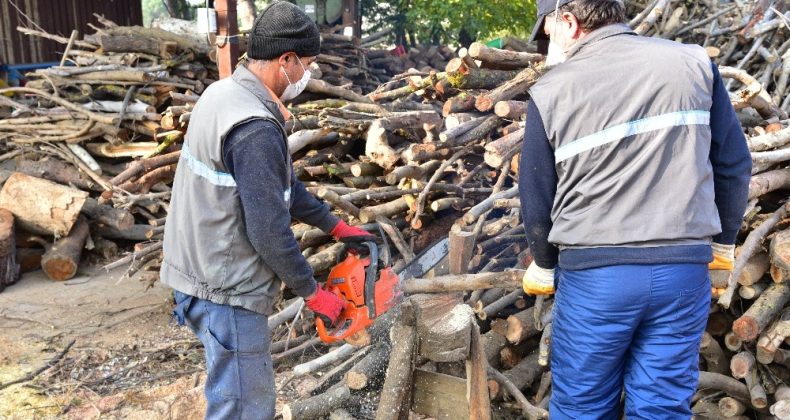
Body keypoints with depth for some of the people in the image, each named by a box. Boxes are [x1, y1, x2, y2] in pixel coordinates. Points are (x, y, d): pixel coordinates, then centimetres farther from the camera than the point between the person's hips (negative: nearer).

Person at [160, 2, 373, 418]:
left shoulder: (224, 92, 5)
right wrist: (313, 292, -9)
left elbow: (281, 184, 13)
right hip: (225, 291, -10)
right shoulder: (255, 130, -26)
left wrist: (335, 226, 16)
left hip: (201, 272, 10)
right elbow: (270, 232, -23)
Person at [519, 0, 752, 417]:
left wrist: (543, 265, 19)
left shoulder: (551, 90, -5)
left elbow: (536, 199, 2)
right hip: (685, 271, 2)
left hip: (593, 273, -2)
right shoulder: (692, 62, 1)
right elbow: (733, 164, 6)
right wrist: (722, 242, 20)